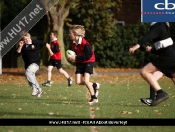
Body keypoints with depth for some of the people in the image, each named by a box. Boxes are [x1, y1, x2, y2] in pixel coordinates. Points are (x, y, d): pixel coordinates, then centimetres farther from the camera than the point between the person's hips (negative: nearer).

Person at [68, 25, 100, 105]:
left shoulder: (84, 43, -26)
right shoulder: (73, 42, -3)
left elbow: (88, 55, -26)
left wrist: (76, 57, -26)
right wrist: (72, 57, -4)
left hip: (89, 62, -7)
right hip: (80, 63, 7)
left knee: (86, 80, -18)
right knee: (78, 82, -3)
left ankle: (94, 98, -2)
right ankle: (95, 85, 20)